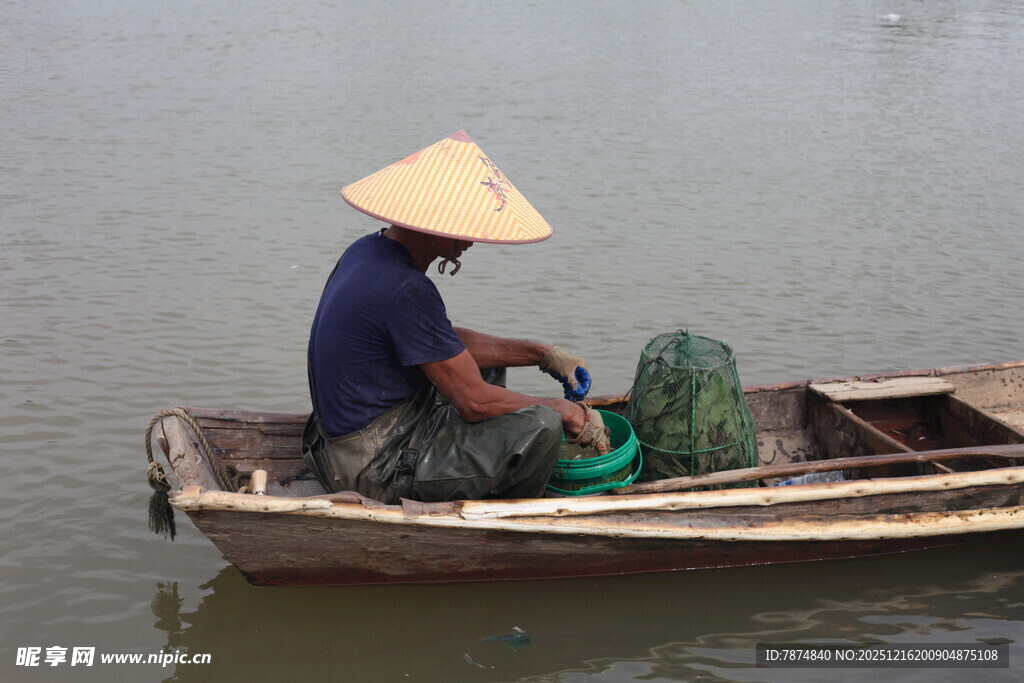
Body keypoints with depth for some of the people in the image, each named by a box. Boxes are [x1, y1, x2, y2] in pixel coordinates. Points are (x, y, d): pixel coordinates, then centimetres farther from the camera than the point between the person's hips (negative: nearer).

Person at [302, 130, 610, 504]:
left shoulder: (368, 250, 5)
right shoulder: (405, 290, -26)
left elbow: (447, 343, 16)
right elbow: (474, 402, -21)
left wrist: (541, 354, 11)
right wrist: (572, 414, -8)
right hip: (376, 470, -10)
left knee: (486, 366, 26)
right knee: (538, 426, -19)